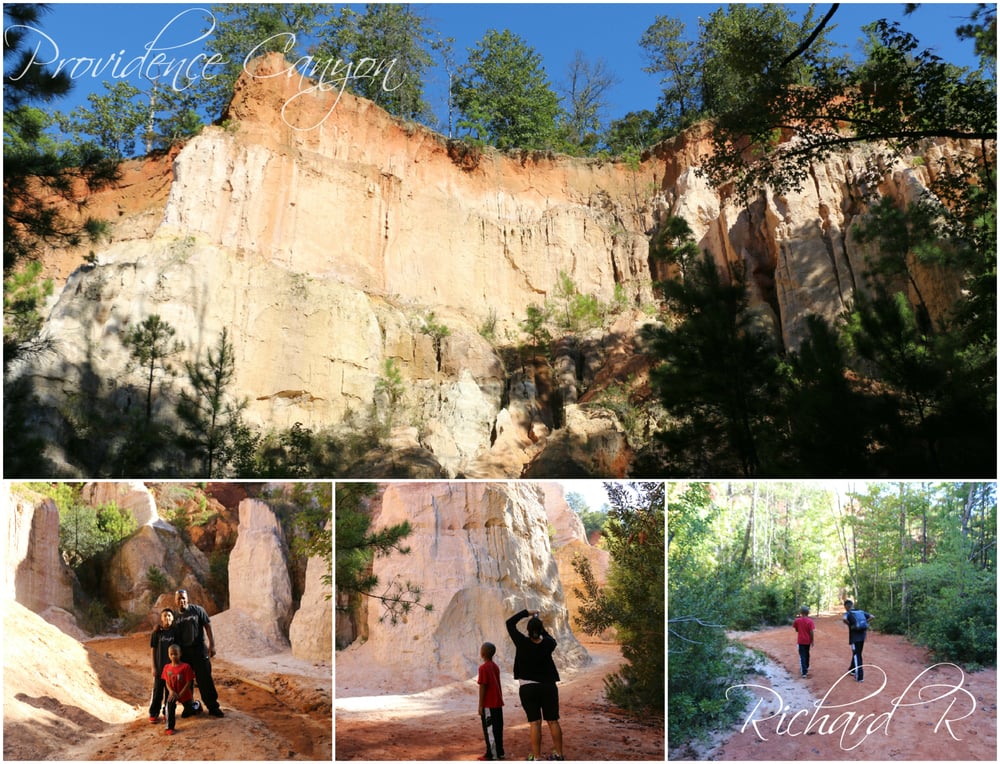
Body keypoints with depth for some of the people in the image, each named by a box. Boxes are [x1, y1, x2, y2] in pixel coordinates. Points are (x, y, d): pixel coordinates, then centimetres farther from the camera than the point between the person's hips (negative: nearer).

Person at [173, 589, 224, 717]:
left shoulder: (197, 610, -4)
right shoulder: (174, 616, 5)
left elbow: (208, 626, -4)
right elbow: (173, 636, 10)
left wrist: (212, 645, -9)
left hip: (199, 649, -3)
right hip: (182, 652, 3)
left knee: (205, 679, -2)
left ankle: (213, 707, 6)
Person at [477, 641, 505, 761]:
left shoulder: (483, 668, -15)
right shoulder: (496, 667, 10)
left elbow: (483, 687, -16)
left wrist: (480, 705, -12)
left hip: (489, 705, -8)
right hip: (498, 703, 8)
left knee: (489, 729, -2)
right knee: (498, 728, 13)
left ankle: (492, 755, 1)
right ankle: (499, 752, 18)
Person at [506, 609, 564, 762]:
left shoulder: (522, 642, -14)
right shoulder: (548, 644, -7)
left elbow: (510, 623, -3)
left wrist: (527, 613, 5)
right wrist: (542, 629, 21)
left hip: (528, 688, -2)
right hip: (548, 686, 2)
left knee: (535, 723, 0)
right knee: (553, 721, 10)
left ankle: (536, 758, 0)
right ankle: (559, 755, 17)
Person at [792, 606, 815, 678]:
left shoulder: (797, 620, -9)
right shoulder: (810, 621, -12)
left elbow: (796, 630, 2)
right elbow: (811, 632, -13)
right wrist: (813, 640, -3)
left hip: (801, 641, -1)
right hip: (808, 641, 1)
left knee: (802, 656, -1)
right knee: (806, 654, 22)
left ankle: (804, 672, -11)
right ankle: (806, 667, 39)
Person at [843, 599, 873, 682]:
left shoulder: (848, 613, -7)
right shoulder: (861, 612, 10)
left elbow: (844, 619, -29)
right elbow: (872, 616, 10)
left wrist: (850, 624, -10)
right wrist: (864, 622, 8)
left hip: (855, 637, -6)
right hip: (862, 635, 6)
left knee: (857, 656, 0)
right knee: (857, 653, 22)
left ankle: (859, 676, -3)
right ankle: (852, 670, 38)